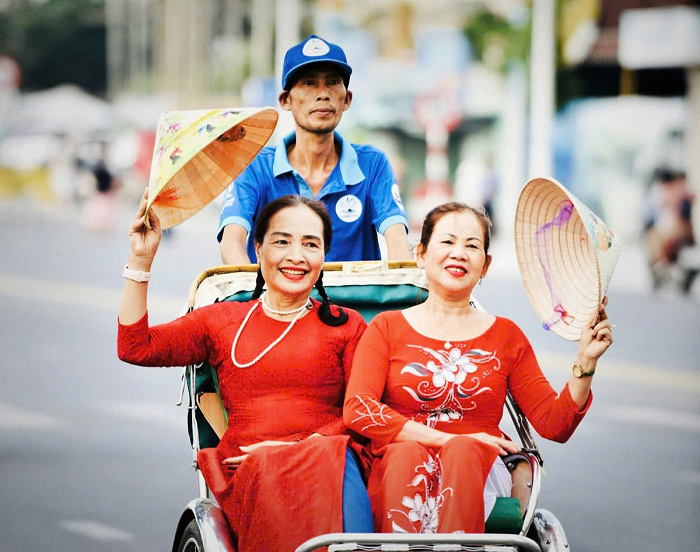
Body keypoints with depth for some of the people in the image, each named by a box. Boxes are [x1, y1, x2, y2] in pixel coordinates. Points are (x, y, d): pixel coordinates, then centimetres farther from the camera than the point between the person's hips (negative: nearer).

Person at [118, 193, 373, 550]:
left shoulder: (346, 325, 17)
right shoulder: (222, 320, 20)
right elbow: (134, 348, 9)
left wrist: (304, 446, -11)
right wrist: (141, 259, 3)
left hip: (327, 458, 0)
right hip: (245, 467, 0)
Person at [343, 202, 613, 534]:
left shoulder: (505, 336, 18)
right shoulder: (387, 328, 14)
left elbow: (554, 425, 12)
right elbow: (357, 410, -4)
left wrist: (585, 363, -4)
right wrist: (446, 439, -12)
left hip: (477, 477, 1)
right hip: (396, 475, -1)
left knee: (466, 451, -34)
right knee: (408, 453, -35)